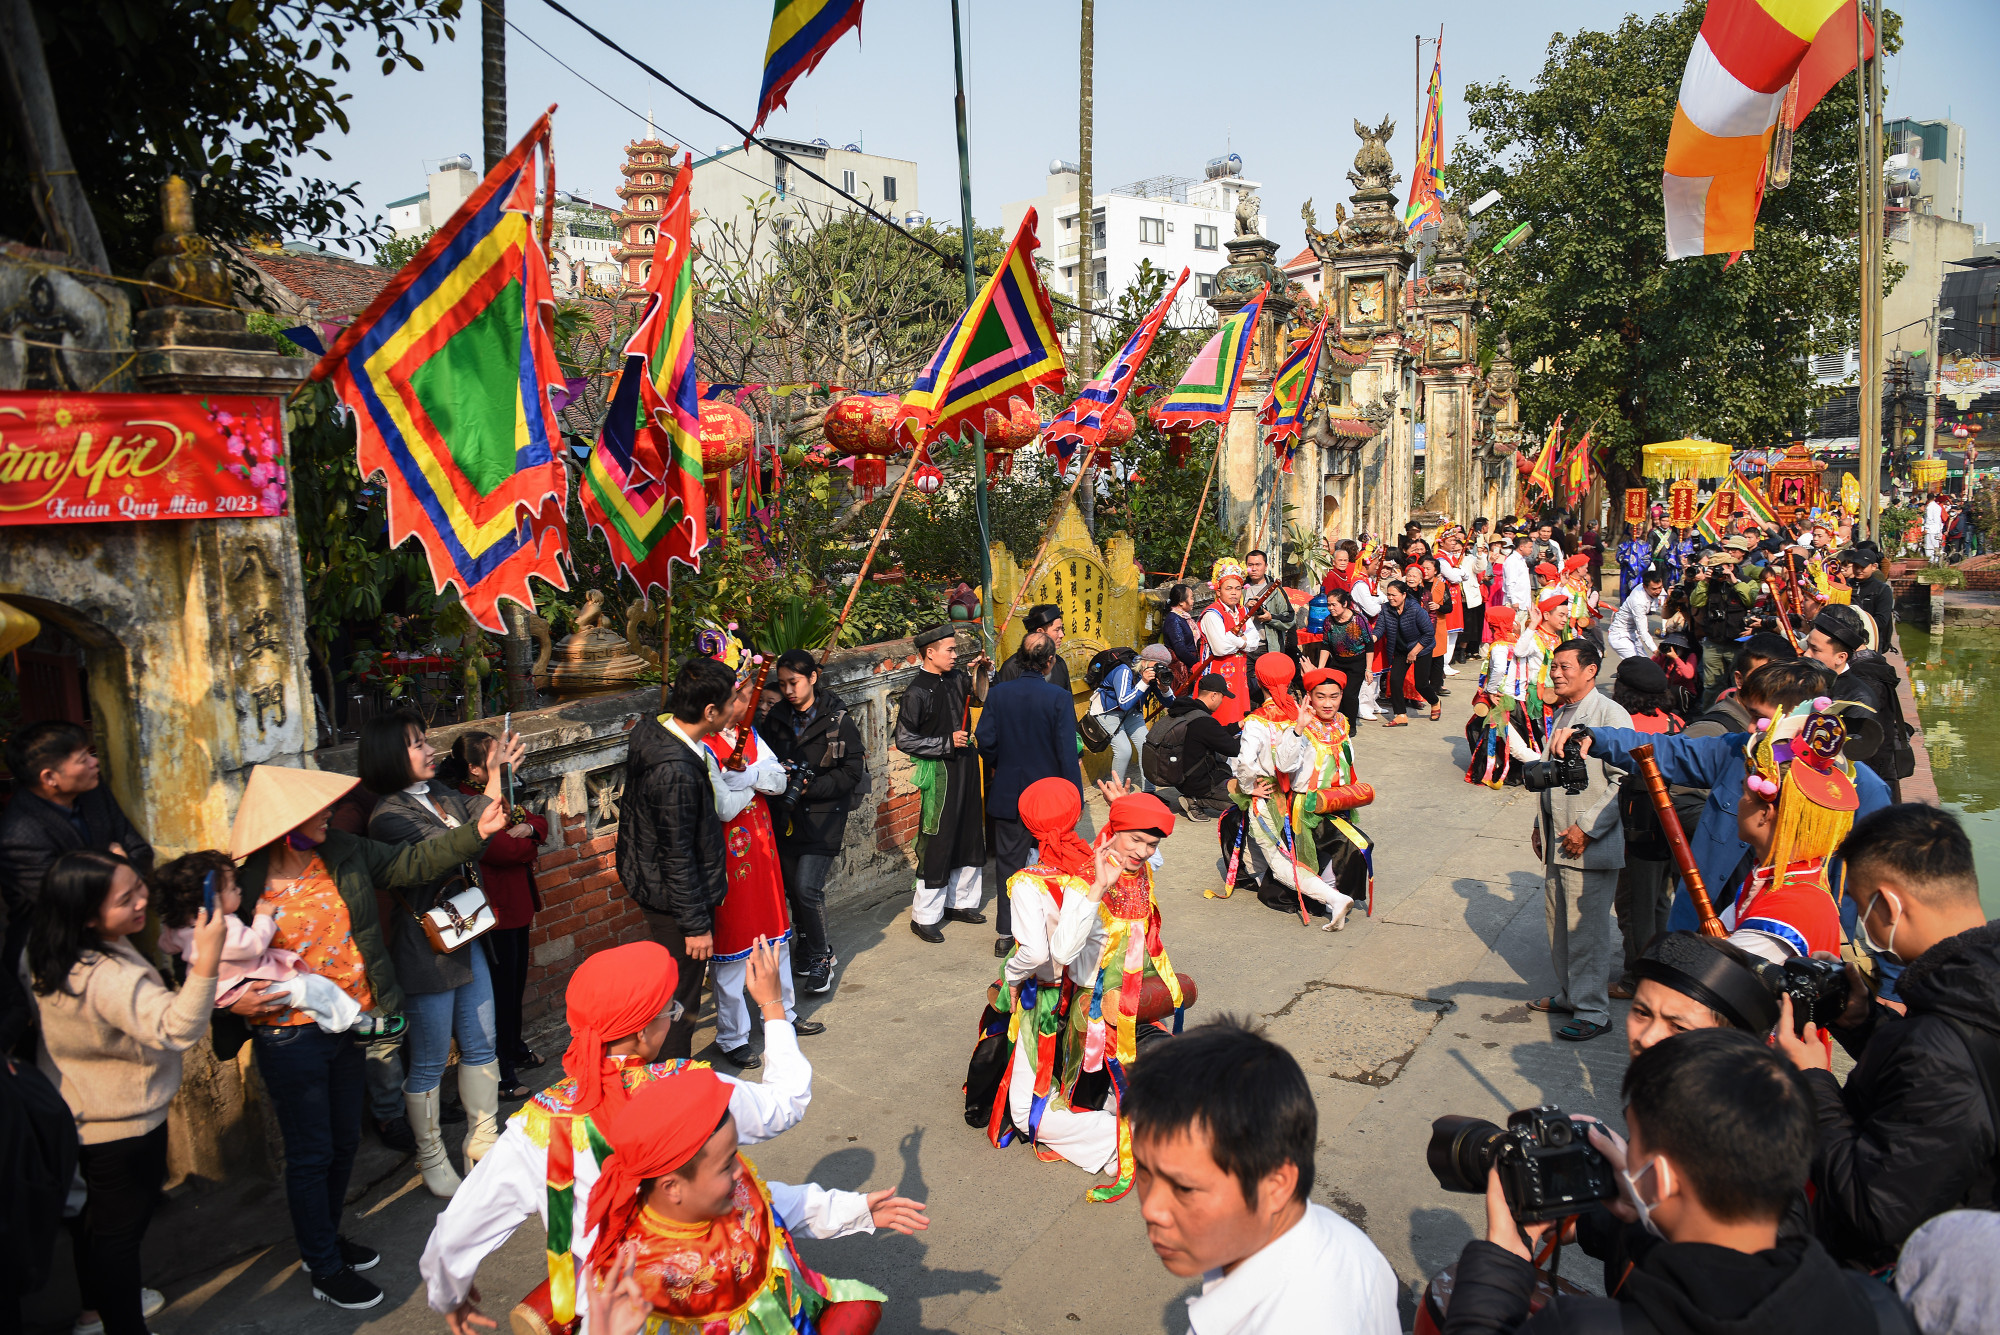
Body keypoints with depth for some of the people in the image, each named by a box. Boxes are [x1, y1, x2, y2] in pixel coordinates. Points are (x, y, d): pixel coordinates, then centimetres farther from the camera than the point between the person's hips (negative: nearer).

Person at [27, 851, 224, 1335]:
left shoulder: (52, 959, -7)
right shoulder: (108, 976, -37)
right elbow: (177, 1028, -49)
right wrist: (205, 961, -59)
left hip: (79, 1115, 10)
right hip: (124, 1127, -9)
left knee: (92, 1216, 28)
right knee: (121, 1230, 7)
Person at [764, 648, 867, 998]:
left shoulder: (839, 719, -9)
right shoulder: (776, 717, 6)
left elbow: (852, 771, -8)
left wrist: (811, 787, -19)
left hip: (823, 815, -5)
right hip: (786, 816, 5)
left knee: (807, 887, -11)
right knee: (792, 887, 9)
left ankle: (820, 958, 6)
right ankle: (808, 948, 29)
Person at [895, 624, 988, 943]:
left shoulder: (958, 678, 4)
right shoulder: (918, 692, -14)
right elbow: (904, 740, -14)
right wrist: (946, 742, -16)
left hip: (965, 766, 7)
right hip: (939, 772, -7)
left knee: (969, 836, 15)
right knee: (937, 843, -2)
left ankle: (959, 901, 31)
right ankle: (924, 916, 10)